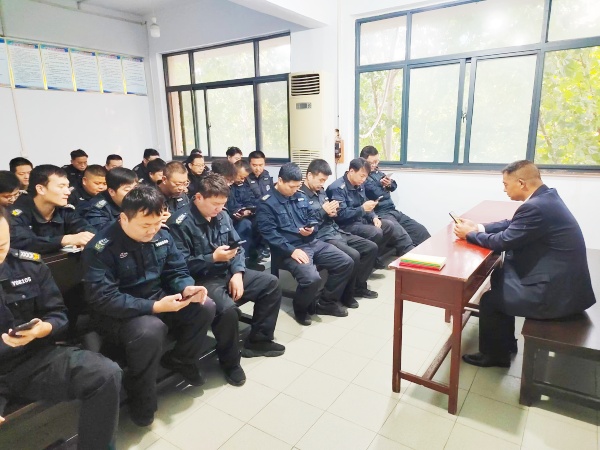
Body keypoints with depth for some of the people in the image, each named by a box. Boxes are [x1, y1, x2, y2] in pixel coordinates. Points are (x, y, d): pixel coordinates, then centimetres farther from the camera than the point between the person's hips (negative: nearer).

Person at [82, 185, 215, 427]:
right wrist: (154, 306, -34)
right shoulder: (101, 248, -21)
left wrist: (187, 288, -21)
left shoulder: (162, 236, -2)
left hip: (157, 302, 6)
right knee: (150, 330, -37)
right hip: (116, 314, -6)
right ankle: (141, 401, -10)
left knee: (205, 307, -11)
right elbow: (103, 298, -27)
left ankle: (181, 360, 14)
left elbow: (177, 271, 4)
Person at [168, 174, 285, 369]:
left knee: (271, 283, 2)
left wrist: (237, 273, -7)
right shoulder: (181, 222, -15)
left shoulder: (222, 215, 7)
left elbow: (237, 247, 9)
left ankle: (257, 340, 14)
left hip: (228, 273, 8)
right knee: (227, 308, -35)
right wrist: (213, 258, -23)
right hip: (201, 279, -8)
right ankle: (230, 361, -5)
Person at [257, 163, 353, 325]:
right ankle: (300, 308, 2)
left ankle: (326, 302, 13)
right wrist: (292, 250, -24)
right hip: (289, 249, -8)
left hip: (312, 243, 8)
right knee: (312, 278, -32)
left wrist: (311, 228, -2)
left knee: (346, 262, -2)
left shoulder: (301, 197, 14)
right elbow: (269, 234, -16)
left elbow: (312, 217, 23)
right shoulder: (267, 204, -8)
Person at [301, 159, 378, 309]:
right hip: (321, 237, -9)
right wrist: (323, 212, -20)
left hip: (336, 231, 10)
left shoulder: (321, 192, 15)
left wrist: (332, 213, -1)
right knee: (353, 256, -29)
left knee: (371, 247, 6)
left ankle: (358, 286, 17)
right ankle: (346, 294, -5)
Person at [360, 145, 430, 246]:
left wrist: (390, 183, -11)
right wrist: (383, 185, 3)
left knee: (421, 230, -1)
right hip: (380, 214, -9)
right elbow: (376, 194, -19)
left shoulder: (377, 172, 18)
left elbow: (394, 186, 14)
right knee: (401, 234, -33)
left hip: (393, 211, 9)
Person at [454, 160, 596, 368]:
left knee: (489, 300, 1)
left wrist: (469, 234, -3)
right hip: (561, 281, 10)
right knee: (500, 277, 20)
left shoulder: (535, 207, -26)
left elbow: (502, 242, -18)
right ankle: (504, 343, 33)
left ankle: (493, 354, 25)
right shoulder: (546, 196, 5)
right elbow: (512, 224, 15)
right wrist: (478, 227, 7)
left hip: (556, 293, -10)